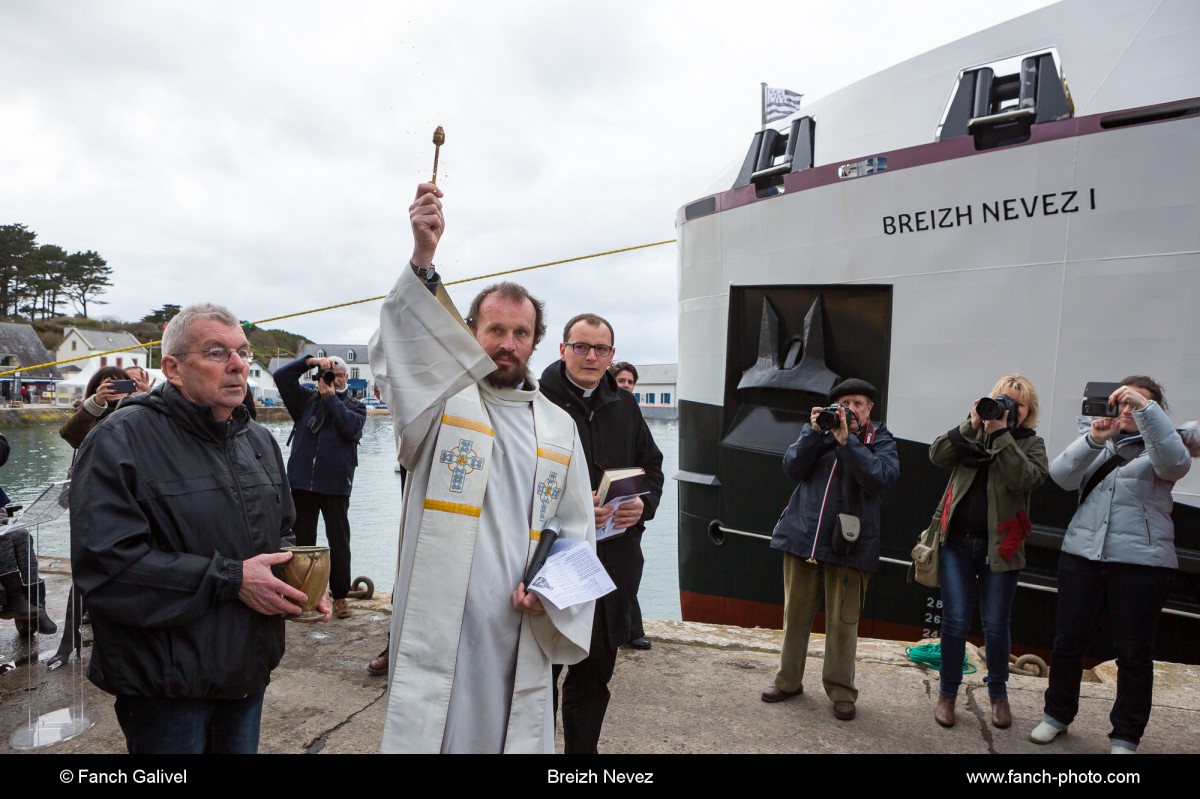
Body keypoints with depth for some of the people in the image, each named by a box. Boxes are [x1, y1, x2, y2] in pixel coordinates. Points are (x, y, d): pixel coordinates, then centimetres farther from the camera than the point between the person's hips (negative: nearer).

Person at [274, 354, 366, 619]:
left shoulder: (355, 406, 8)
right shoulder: (306, 399, 13)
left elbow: (351, 427, -12)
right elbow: (281, 376, 5)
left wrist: (331, 398, -8)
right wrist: (311, 361, -3)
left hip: (336, 485, -2)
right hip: (302, 482, 2)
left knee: (339, 542, 2)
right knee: (302, 539, 9)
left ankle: (340, 596, 12)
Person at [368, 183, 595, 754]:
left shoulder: (559, 428, 10)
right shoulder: (441, 401, 0)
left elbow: (575, 531, 14)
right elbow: (395, 353, -21)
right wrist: (422, 257, -35)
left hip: (518, 633, 3)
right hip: (436, 629, -3)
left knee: (513, 735, 11)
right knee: (424, 735, 3)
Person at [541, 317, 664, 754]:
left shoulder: (624, 406, 11)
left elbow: (652, 467, 17)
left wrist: (644, 504, -2)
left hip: (615, 558, 5)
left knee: (595, 670, 16)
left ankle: (583, 747, 32)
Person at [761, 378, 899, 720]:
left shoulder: (880, 440, 2)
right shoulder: (817, 429, 8)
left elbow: (880, 478, -17)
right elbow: (792, 468, -3)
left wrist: (846, 441, -21)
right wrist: (814, 432, -12)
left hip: (848, 543, -2)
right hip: (802, 536, 3)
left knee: (842, 621, 4)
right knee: (795, 613, 12)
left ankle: (841, 690, 20)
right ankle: (789, 680, 27)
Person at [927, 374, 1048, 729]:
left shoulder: (1031, 442, 4)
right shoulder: (973, 433, 8)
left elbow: (1027, 479, -16)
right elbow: (937, 454, -7)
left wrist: (1001, 434, -17)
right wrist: (971, 425, -14)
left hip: (999, 546, -1)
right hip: (957, 541, 1)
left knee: (996, 624, 7)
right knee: (955, 620, 2)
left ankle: (998, 694, 28)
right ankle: (947, 693, 16)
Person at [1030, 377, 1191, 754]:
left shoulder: (1157, 447, 5)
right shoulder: (1098, 444, 12)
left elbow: (1176, 462, -19)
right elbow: (1061, 476, -3)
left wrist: (1146, 408, -23)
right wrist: (1093, 439, -17)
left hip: (1141, 563, -3)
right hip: (1081, 555, 3)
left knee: (1134, 653, 6)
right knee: (1068, 642, 9)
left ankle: (1125, 737, 20)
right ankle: (1057, 714, 27)